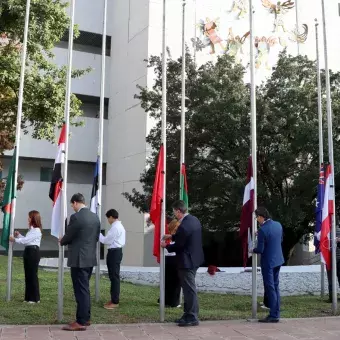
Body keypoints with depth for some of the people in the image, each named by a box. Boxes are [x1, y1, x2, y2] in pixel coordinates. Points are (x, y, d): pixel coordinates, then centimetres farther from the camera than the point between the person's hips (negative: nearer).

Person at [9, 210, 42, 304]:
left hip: (33, 252, -10)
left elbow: (26, 240, -17)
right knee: (27, 275, 10)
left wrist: (15, 240, -9)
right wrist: (18, 235, 8)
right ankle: (28, 297, 17)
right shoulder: (31, 229, 17)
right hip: (28, 251, 10)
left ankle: (35, 298, 3)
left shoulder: (37, 230, -14)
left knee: (33, 275, -4)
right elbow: (26, 240, 18)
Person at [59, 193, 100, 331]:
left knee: (81, 290, -3)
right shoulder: (95, 217, 8)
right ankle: (86, 318, 25)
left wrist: (62, 241, 12)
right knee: (85, 289, 17)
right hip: (90, 258, 8)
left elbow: (68, 237, -9)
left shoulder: (76, 217, -16)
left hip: (79, 259, -8)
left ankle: (81, 322, 2)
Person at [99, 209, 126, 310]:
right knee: (114, 276, 16)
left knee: (114, 276, -5)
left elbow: (107, 241, -15)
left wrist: (98, 234, -3)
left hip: (114, 252, -11)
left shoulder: (115, 227, -17)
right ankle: (113, 299, 25)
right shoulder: (119, 226, 16)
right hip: (116, 251, 11)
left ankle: (115, 302, 1)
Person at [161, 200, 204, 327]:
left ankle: (192, 318, 7)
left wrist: (166, 246, 0)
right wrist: (172, 236, 20)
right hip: (194, 258, 10)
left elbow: (178, 246, -17)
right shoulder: (194, 219, 5)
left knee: (189, 289, -1)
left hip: (187, 261, -10)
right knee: (188, 288, 17)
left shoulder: (183, 226, -25)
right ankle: (188, 314, 26)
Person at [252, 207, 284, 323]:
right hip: (278, 260, 8)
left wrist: (253, 250, 3)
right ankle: (276, 313, 22)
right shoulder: (278, 225, 2)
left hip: (268, 262, -8)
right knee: (275, 286, 16)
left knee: (270, 288, 1)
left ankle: (273, 315, 6)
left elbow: (260, 249, -19)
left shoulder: (263, 230, -21)